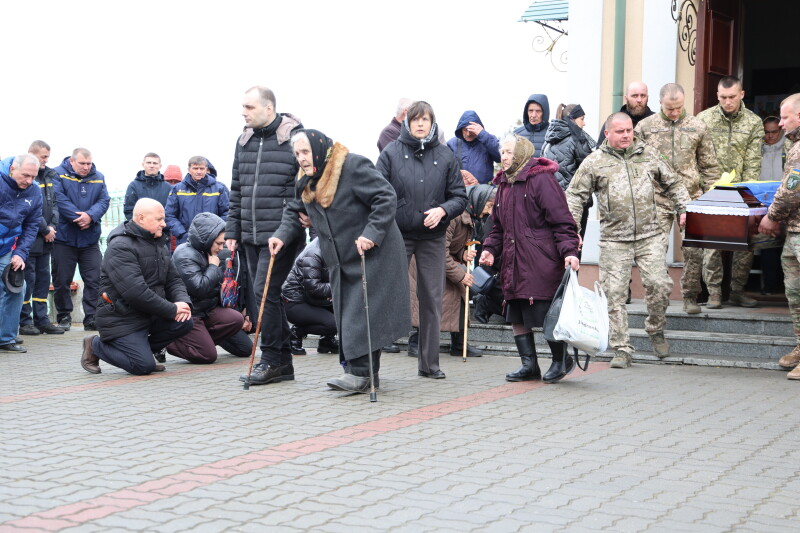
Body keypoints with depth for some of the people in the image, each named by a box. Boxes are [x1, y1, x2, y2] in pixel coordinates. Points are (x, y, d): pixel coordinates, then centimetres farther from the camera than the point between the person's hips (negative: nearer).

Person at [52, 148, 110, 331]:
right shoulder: (58, 174, -4)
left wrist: (90, 216, -19)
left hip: (90, 239, 3)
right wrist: (79, 217, -21)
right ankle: (64, 316, 18)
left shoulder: (98, 177, 9)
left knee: (94, 280, 0)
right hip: (64, 238, -3)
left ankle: (91, 318, 5)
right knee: (62, 280, 4)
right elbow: (59, 199, -16)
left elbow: (104, 201, 0)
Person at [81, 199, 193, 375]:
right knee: (144, 366, -18)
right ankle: (96, 345, 7)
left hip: (151, 315, 8)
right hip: (121, 319, -8)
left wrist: (183, 302, -10)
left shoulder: (159, 244, 14)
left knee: (185, 323, -15)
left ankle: (141, 349, 6)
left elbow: (173, 280, 13)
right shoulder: (120, 247, -17)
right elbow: (135, 291, -26)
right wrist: (172, 310, -22)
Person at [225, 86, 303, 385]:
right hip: (250, 236, 7)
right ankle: (282, 363, 16)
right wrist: (232, 231, 15)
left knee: (265, 291, -12)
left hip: (281, 234, -7)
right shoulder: (244, 141, 14)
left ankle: (272, 359, 0)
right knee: (262, 295, 8)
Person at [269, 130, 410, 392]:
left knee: (361, 312, -13)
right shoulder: (306, 181, 9)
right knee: (345, 315, 7)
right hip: (341, 261, 8)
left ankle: (360, 371, -13)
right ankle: (367, 374, 14)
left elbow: (386, 198, -19)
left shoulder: (354, 166, -16)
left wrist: (371, 233, -27)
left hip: (372, 255, -8)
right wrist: (282, 235, 0)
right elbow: (296, 211, 20)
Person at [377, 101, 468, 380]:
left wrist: (443, 210, -13)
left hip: (432, 236, 2)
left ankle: (429, 363, 15)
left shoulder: (445, 156, 5)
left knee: (432, 299, 7)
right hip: (397, 235, -2)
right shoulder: (391, 153, 0)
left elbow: (460, 197, 7)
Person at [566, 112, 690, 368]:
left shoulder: (649, 154, 11)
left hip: (649, 235, 1)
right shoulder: (594, 162, 4)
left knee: (659, 284, -9)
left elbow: (673, 183, 21)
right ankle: (622, 350, 5)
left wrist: (684, 208, 9)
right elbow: (575, 196, 5)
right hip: (614, 240, -1)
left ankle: (656, 331, 18)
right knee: (615, 294, -3)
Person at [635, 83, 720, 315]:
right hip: (658, 198, -1)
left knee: (694, 250, 0)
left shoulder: (697, 127, 7)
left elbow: (709, 166, 12)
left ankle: (690, 297, 15)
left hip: (691, 197, 1)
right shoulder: (645, 126, 4)